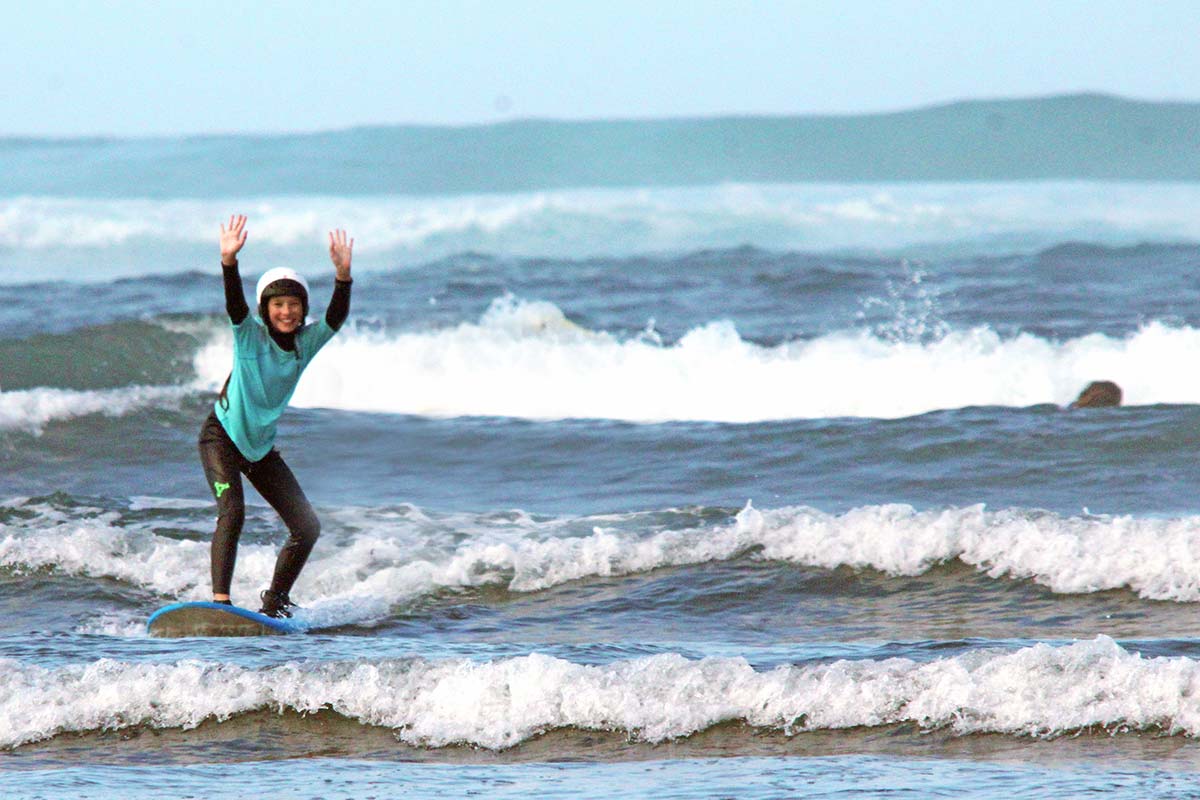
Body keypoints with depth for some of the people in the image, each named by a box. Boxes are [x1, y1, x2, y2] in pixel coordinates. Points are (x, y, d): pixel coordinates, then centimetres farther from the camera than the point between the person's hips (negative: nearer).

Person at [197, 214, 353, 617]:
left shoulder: (307, 342, -5)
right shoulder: (250, 335, -14)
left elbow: (336, 317, -22)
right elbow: (234, 304, -33)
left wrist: (343, 275, -40)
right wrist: (229, 261, -52)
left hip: (262, 445, 5)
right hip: (223, 436, -5)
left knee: (307, 527, 0)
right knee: (232, 512, -26)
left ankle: (274, 602, 14)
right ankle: (220, 602, -29)